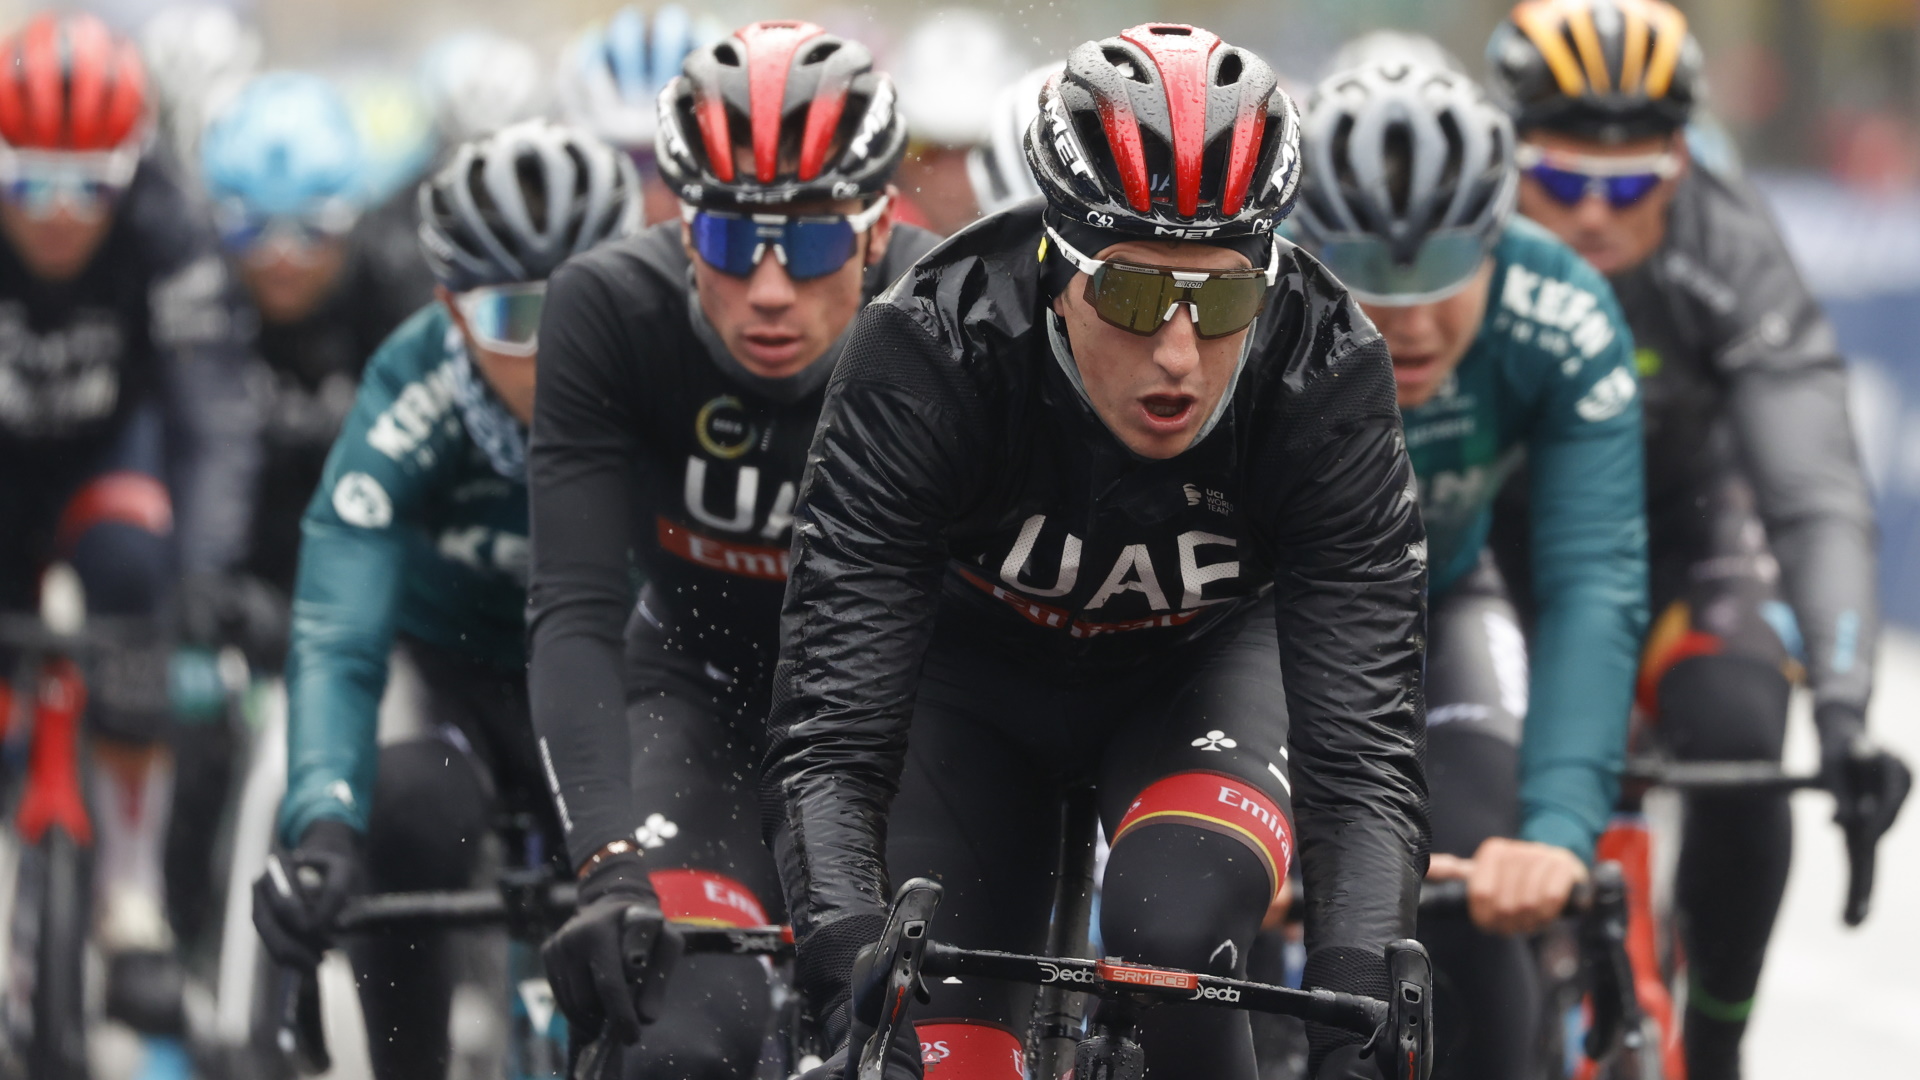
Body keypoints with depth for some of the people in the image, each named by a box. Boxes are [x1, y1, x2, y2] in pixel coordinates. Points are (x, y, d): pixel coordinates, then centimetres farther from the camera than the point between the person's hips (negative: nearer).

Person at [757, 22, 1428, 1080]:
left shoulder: (1328, 376, -34)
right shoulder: (926, 351, -37)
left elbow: (1366, 750, -37)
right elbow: (827, 738, -41)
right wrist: (850, 989, -57)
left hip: (1203, 659, 0)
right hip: (977, 664, 0)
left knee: (1173, 931, -29)